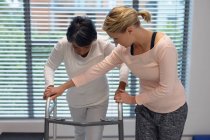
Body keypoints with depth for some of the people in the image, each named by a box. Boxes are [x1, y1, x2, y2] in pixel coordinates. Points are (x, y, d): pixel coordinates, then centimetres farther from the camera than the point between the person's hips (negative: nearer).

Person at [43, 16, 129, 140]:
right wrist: (50, 85, -29)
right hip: (75, 99, 2)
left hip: (99, 99, -2)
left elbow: (123, 63, -19)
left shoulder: (104, 45, -29)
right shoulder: (62, 45, -27)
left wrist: (122, 85, -35)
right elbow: (50, 66, -12)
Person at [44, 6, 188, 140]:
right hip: (146, 108, 5)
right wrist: (63, 87, -3)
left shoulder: (164, 46, -31)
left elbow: (165, 88, -26)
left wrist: (133, 99, -15)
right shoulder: (124, 49, -12)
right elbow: (98, 69, -6)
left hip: (171, 111, -5)